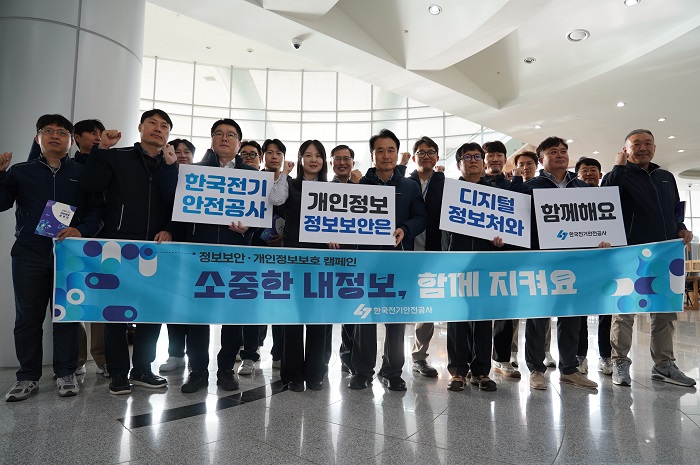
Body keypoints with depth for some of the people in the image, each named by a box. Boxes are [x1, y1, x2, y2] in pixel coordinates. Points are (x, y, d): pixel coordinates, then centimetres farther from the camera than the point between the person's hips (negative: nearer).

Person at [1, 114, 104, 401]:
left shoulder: (83, 173, 9)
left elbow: (97, 210, 2)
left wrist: (81, 230, -15)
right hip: (29, 255, 2)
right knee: (28, 316, 5)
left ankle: (65, 373, 14)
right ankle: (28, 377, 17)